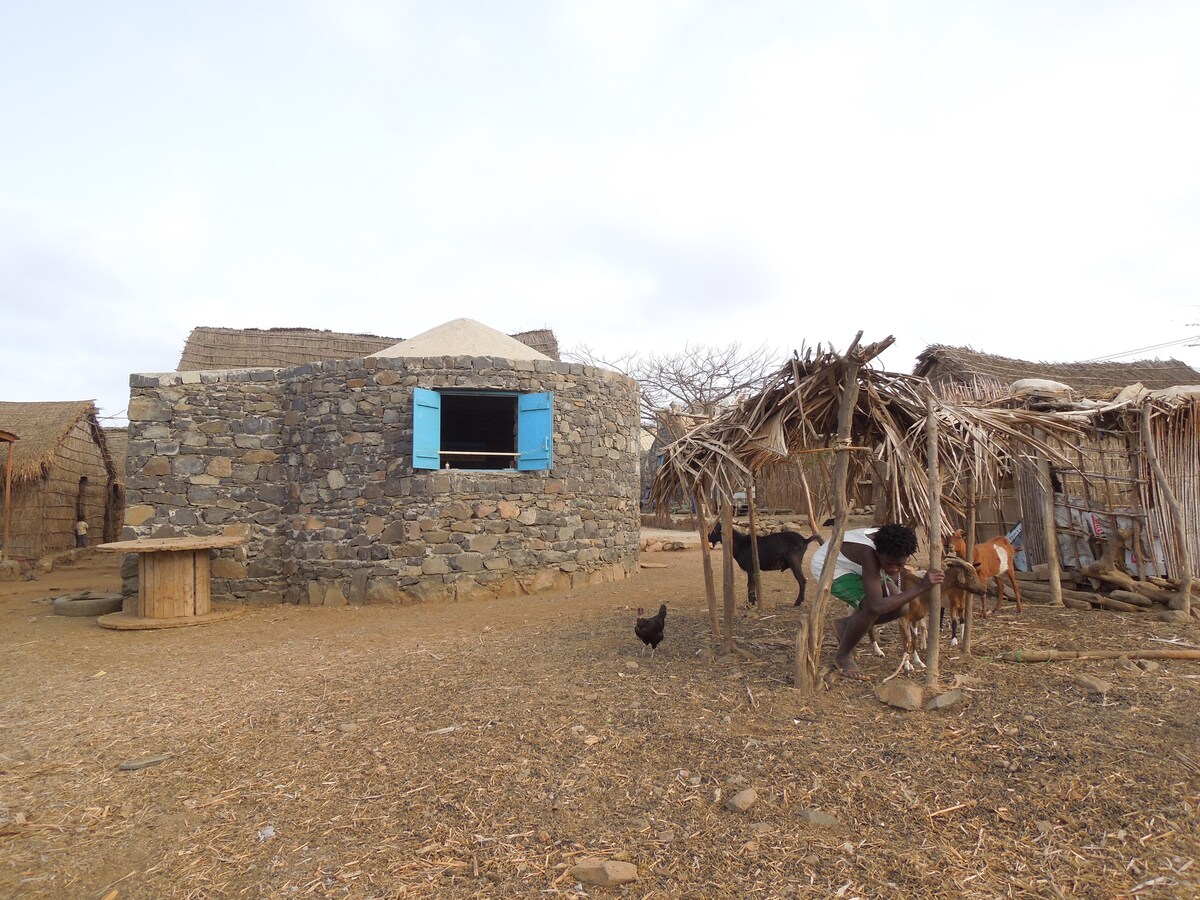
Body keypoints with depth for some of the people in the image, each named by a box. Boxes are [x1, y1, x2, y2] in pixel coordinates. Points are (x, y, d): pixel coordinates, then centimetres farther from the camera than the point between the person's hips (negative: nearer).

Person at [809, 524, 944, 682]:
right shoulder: (870, 555, -42)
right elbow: (877, 606, -49)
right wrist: (921, 587, -49)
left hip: (854, 565, 8)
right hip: (827, 565, -8)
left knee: (899, 606, -6)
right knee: (871, 606, -30)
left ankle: (845, 625, 16)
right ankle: (843, 656, -6)